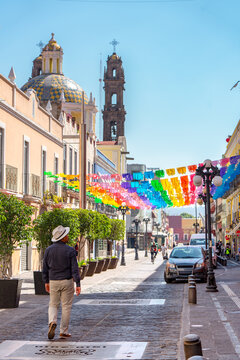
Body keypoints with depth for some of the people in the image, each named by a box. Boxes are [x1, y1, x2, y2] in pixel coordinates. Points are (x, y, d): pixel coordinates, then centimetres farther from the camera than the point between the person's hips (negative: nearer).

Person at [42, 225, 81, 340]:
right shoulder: (70, 251, -11)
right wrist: (78, 284, -10)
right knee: (66, 307, 8)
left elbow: (45, 268, 5)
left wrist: (46, 282, 16)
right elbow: (74, 269, -13)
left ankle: (52, 322, -12)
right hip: (67, 281, -2)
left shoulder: (48, 250, -1)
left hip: (53, 282, 3)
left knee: (53, 305, 14)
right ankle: (64, 331, 11)